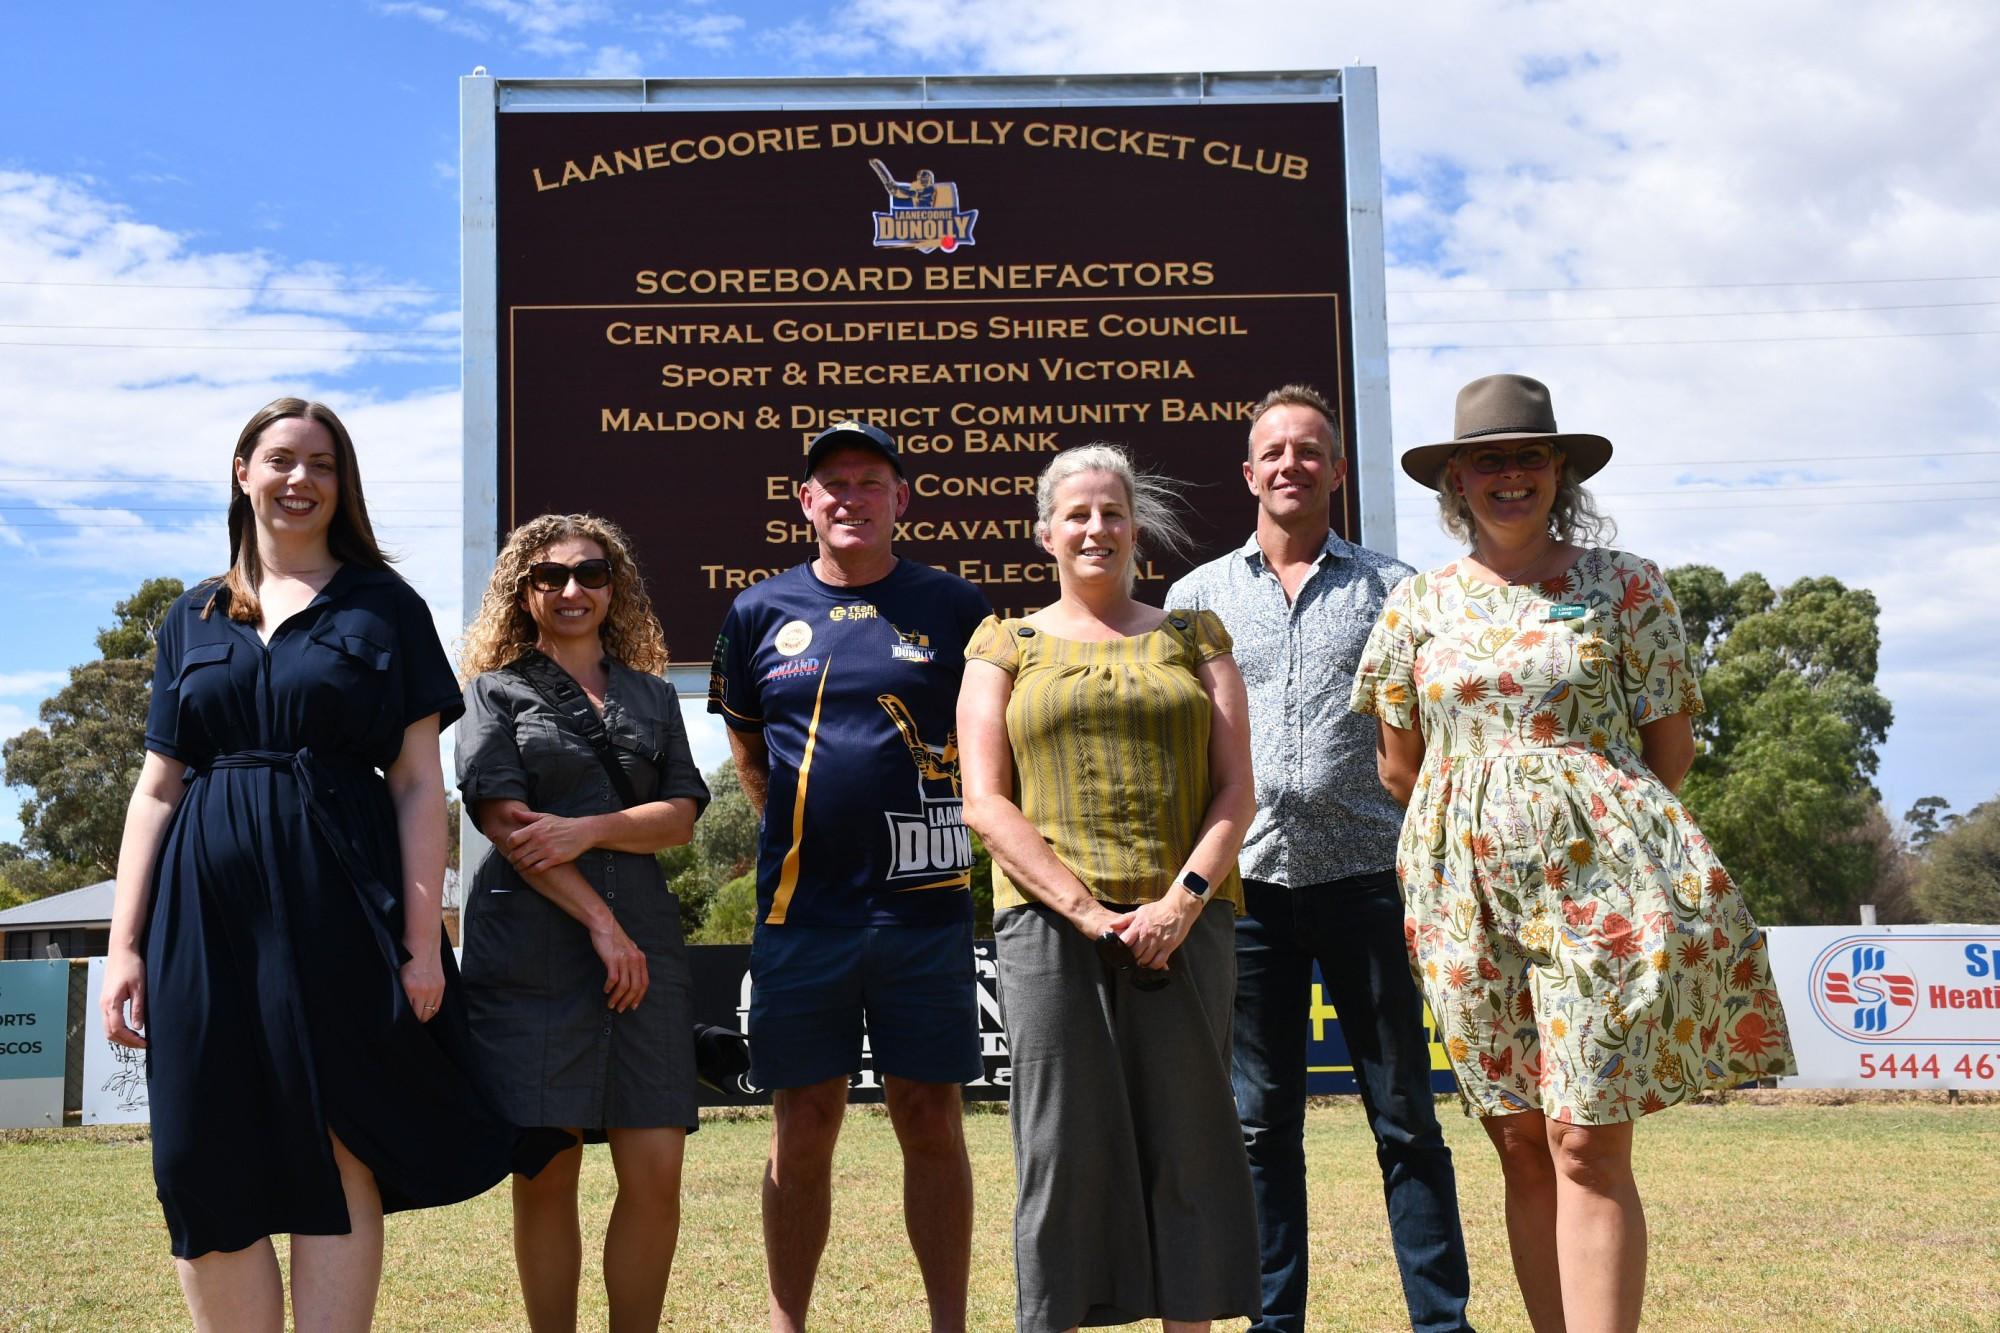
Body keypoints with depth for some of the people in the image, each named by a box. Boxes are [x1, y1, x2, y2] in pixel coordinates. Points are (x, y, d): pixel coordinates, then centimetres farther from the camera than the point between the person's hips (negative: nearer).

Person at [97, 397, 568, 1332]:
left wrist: (423, 938, -9)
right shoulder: (194, 619, 16)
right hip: (208, 915, 3)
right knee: (210, 1175, 1)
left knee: (337, 1163, -2)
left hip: (336, 906, -3)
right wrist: (125, 943, 4)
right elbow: (157, 788, 13)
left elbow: (419, 784, 1)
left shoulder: (385, 609, 7)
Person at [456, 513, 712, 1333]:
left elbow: (681, 816, 7)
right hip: (530, 949, -3)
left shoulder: (651, 695, 18)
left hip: (643, 943, 3)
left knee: (656, 1172, -4)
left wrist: (588, 830, -11)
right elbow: (506, 824, -3)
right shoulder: (496, 690, 9)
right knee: (545, 1175, -2)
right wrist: (599, 921, -11)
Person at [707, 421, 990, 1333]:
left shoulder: (954, 608, 3)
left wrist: (949, 824, 8)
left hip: (924, 906, -1)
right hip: (800, 908, 1)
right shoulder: (761, 613, 7)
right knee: (803, 1129, 6)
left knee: (931, 1123, 4)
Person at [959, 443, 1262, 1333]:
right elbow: (986, 804, 1)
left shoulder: (1191, 637, 15)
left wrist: (1183, 900, -9)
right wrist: (1087, 911, -10)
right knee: (1066, 1144, -1)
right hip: (1050, 922, -1)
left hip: (1183, 921, 1)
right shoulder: (1007, 646, 11)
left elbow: (1235, 790, 7)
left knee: (1186, 1139, 2)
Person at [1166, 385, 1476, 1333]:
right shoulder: (1200, 595, 11)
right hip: (1246, 881, 1)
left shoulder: (1388, 587, 8)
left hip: (1365, 874, -1)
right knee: (1261, 1121, 7)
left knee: (1405, 1119, 3)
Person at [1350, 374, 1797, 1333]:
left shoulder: (1624, 585, 3)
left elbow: (1672, 748, 5)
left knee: (1587, 1142, -8)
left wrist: (1576, 813, 9)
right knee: (1522, 1145, 6)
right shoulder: (1417, 603, 10)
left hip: (1603, 878, -3)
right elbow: (1398, 766, 15)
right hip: (1466, 890, 3)